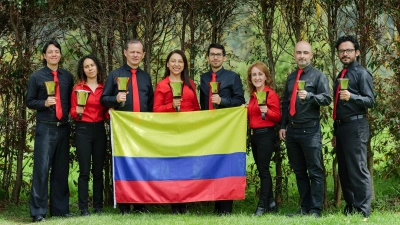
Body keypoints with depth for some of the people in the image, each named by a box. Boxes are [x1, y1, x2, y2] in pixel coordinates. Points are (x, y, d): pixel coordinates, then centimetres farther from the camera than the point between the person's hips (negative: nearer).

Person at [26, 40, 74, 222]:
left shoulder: (67, 77, 11)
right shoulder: (36, 77, 3)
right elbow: (30, 102, 3)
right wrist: (44, 103, -14)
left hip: (63, 127, 4)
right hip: (45, 128, -4)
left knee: (61, 169, 8)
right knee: (42, 168, -9)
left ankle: (60, 209, 14)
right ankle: (38, 211, -6)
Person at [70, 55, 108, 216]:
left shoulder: (104, 88, 8)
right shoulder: (78, 88, 1)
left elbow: (105, 112, 12)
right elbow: (72, 112, 0)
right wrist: (77, 112, -21)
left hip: (99, 130, 3)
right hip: (83, 130, -3)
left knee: (98, 171, 5)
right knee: (84, 171, -5)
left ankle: (98, 207, 9)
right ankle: (83, 208, -3)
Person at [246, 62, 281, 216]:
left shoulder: (271, 94, -10)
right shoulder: (252, 95, 13)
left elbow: (277, 117, -11)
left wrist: (267, 111, -28)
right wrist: (245, 111, 4)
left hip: (266, 135, -8)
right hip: (254, 135, 9)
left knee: (263, 170, -7)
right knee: (262, 170, 11)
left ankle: (262, 205, -4)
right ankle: (270, 203, 17)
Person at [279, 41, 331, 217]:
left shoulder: (318, 76, -1)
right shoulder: (290, 78, 17)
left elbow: (327, 98, -11)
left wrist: (308, 96, -26)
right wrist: (283, 126, 13)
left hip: (310, 130, -6)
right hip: (292, 130, 6)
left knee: (315, 171, -5)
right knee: (299, 171, 10)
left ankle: (315, 210, -5)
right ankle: (304, 208, 15)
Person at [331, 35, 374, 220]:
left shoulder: (362, 73, -5)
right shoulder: (340, 76, 19)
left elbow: (370, 101, -13)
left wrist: (351, 96, -30)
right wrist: (335, 132, 23)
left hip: (356, 126, -9)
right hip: (341, 127, 9)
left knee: (358, 169, -11)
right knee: (344, 170, 10)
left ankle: (362, 211, -10)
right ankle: (350, 207, 16)